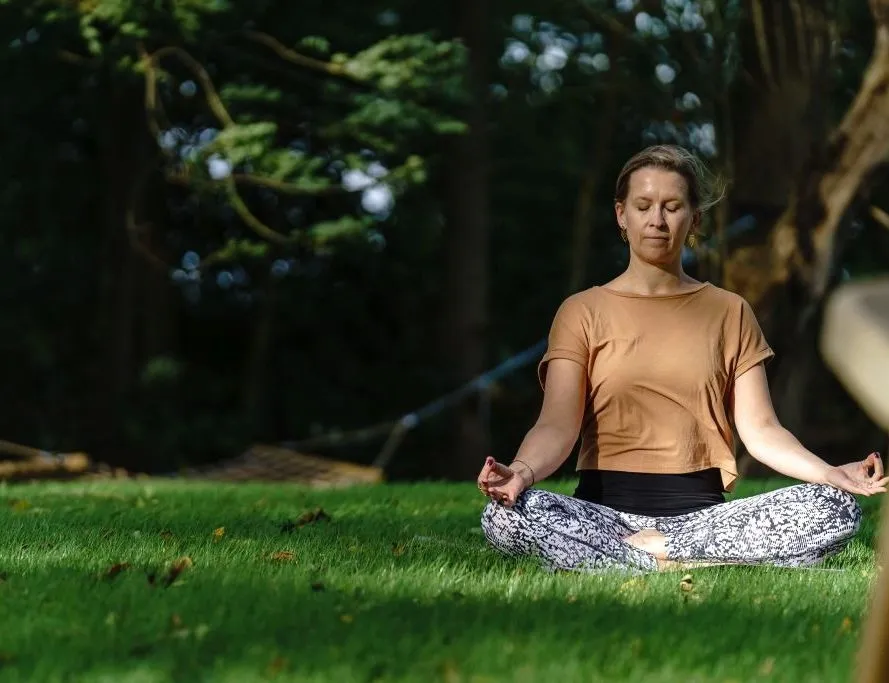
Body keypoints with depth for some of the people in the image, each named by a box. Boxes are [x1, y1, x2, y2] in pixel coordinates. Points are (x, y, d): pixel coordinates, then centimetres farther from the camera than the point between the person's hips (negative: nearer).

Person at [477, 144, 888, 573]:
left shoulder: (728, 313, 14)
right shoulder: (584, 312, 7)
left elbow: (760, 430, 6)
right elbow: (558, 424, -6)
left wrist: (830, 474, -13)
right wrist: (523, 470, -29)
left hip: (701, 511, 2)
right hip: (606, 511, -2)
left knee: (837, 510, -25)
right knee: (504, 515, -34)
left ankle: (637, 552, -21)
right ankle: (679, 565, -26)